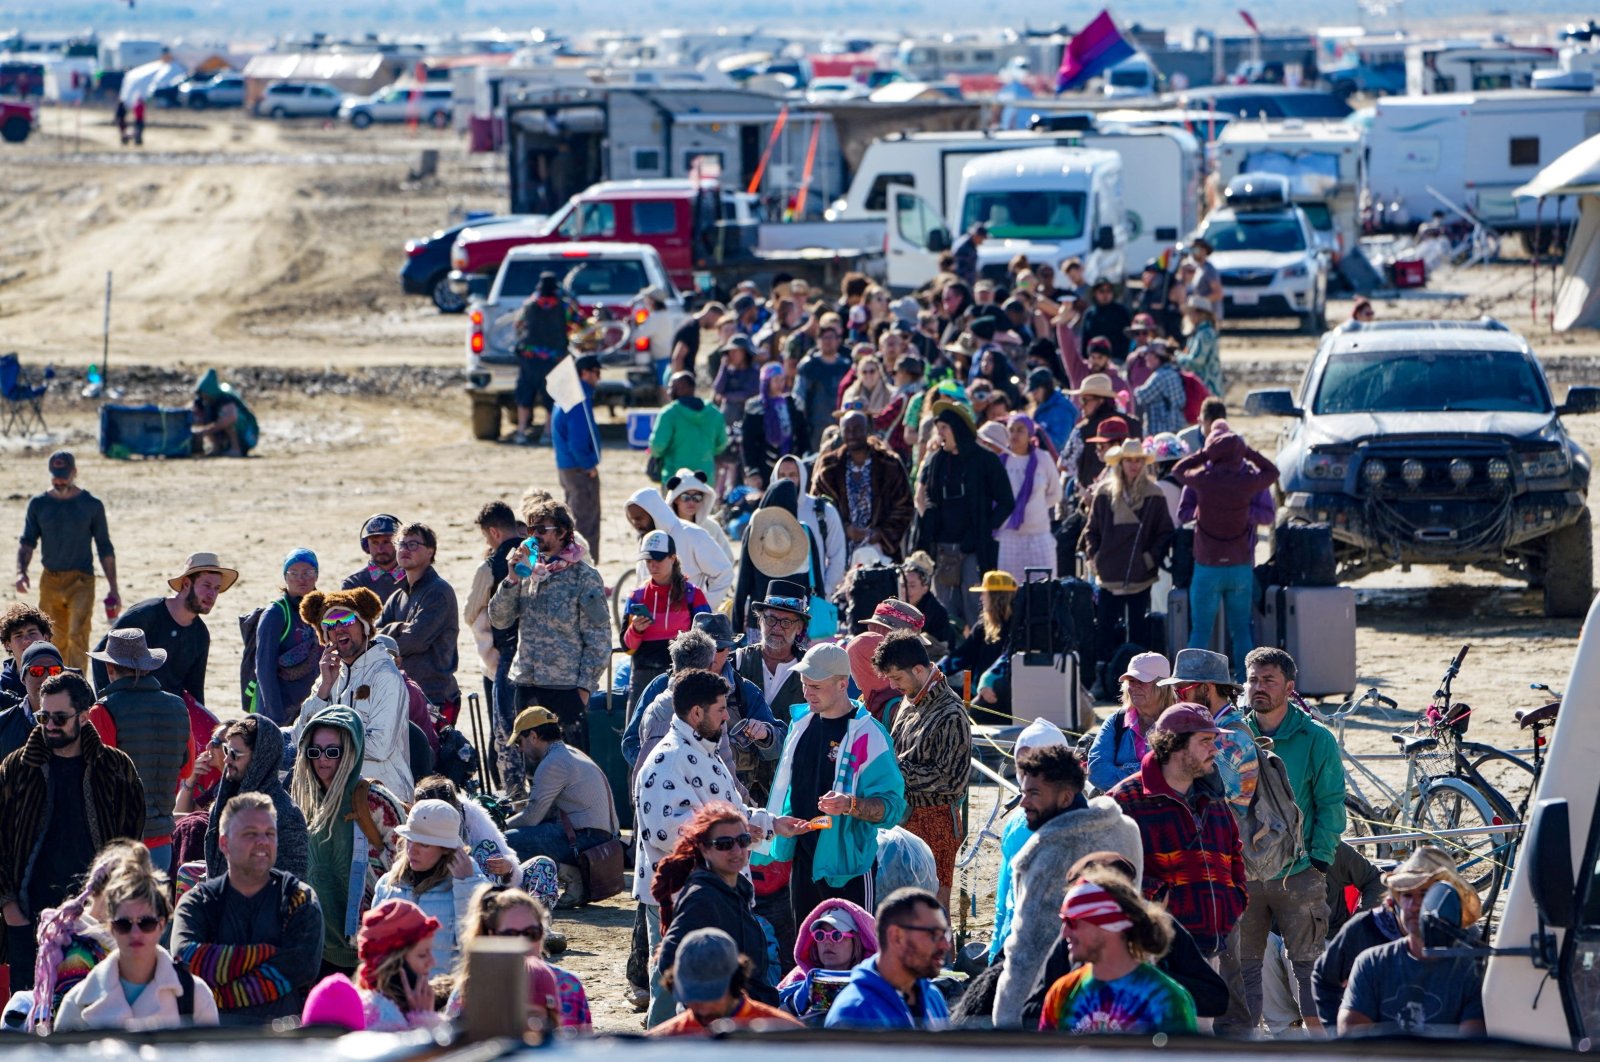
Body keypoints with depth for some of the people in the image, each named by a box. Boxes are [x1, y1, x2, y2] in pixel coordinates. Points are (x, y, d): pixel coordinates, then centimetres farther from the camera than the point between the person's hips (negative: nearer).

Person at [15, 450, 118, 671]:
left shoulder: (91, 505, 2)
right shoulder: (38, 504, 7)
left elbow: (104, 548, 6)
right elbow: (27, 542, 6)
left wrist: (113, 588, 4)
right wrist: (21, 571, -14)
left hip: (81, 580, -3)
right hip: (49, 581, 3)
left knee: (77, 635, -17)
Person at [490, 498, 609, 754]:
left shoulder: (584, 576, -4)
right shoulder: (528, 570, 12)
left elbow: (598, 637, -6)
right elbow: (499, 619, 7)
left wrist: (585, 685, -11)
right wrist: (512, 579, -7)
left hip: (566, 687, -6)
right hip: (527, 685, 6)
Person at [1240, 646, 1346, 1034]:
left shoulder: (1316, 739, -2)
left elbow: (1331, 804, -1)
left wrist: (1320, 859, -9)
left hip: (1299, 873, -3)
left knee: (1308, 963, 0)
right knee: (1243, 965, 6)